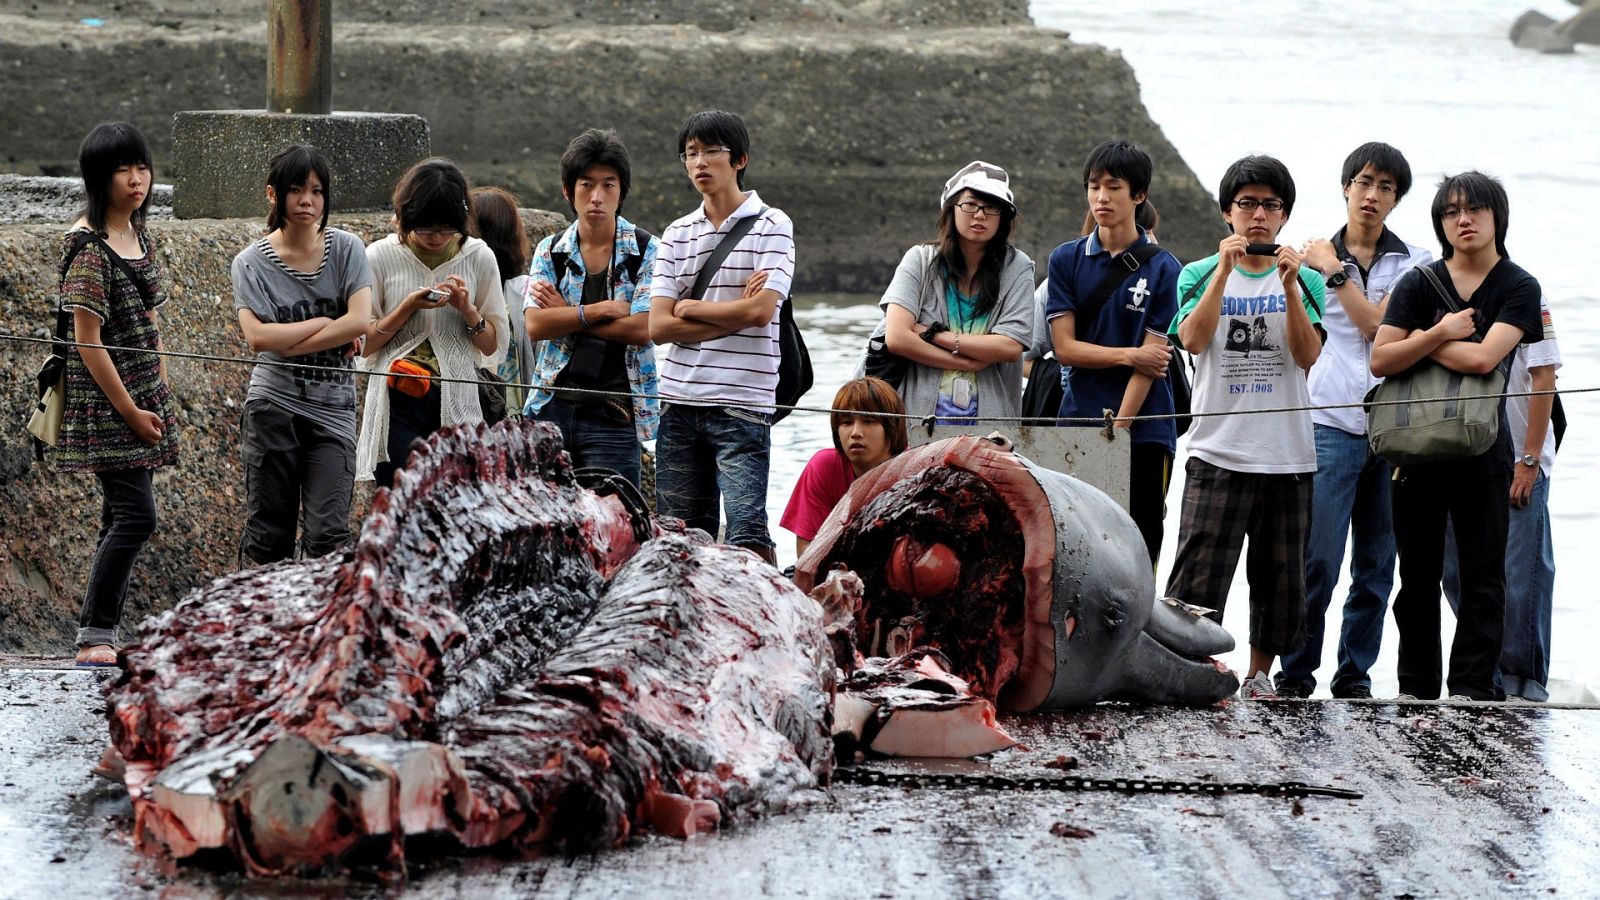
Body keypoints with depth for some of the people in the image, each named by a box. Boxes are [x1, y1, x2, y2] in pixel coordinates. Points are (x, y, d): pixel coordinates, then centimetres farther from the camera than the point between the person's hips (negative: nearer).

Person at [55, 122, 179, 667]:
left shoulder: (139, 236, 12)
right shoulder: (88, 245, -14)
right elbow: (87, 340, -16)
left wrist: (160, 399, 13)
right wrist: (130, 410, -15)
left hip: (141, 401, 8)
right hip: (104, 403, -8)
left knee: (120, 520, 8)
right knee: (136, 515, -13)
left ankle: (101, 641, 12)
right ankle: (94, 637, -7)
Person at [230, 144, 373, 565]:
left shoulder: (346, 249, 1)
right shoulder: (252, 262, -1)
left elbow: (359, 323, -12)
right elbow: (257, 336, -15)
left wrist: (287, 343, -12)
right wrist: (326, 324, -10)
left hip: (333, 408, 0)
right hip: (273, 407, 0)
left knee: (327, 537, -8)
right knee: (269, 534, 7)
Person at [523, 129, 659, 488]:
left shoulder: (646, 251, 0)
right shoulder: (550, 251, 9)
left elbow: (641, 329, -12)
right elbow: (535, 325, -4)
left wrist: (566, 315, -5)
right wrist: (601, 310, -11)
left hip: (613, 415, -3)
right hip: (552, 407, 3)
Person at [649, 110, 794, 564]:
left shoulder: (771, 226, 0)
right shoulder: (677, 234, 13)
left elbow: (761, 310, -12)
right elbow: (659, 326, 3)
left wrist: (690, 309, 0)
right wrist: (733, 313, -6)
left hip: (742, 405, -5)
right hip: (679, 405, 5)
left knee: (746, 533, -13)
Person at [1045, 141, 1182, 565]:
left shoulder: (1162, 268, 0)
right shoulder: (1067, 259, 7)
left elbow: (1150, 363, -5)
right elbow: (1065, 347, 0)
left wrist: (1116, 429, -12)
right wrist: (1130, 356, -9)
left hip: (1144, 431, -1)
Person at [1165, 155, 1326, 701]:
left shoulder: (1304, 282, 10)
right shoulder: (1200, 275, 7)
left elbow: (1308, 354, -4)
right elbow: (1192, 340, -11)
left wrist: (1290, 286, -14)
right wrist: (1225, 270, -14)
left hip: (1287, 454, 2)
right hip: (1218, 451, -2)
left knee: (1280, 575, 8)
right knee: (1198, 574, -11)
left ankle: (1259, 674, 20)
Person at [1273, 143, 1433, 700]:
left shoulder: (1414, 264, 10)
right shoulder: (1315, 257, 10)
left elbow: (1377, 325, -6)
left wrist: (1335, 272, -5)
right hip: (1330, 424, -1)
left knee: (1377, 565, 4)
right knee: (1318, 559, -10)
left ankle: (1355, 674, 12)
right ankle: (1296, 672, -2)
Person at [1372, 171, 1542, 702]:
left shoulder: (1518, 289, -2)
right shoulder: (1419, 284, 4)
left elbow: (1484, 357, -18)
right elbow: (1380, 360, -6)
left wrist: (1421, 343, -7)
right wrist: (1440, 335, -16)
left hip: (1482, 450, -2)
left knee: (1482, 577, -1)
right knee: (1418, 575, 7)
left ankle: (1472, 688, 1)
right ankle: (1416, 688, 14)